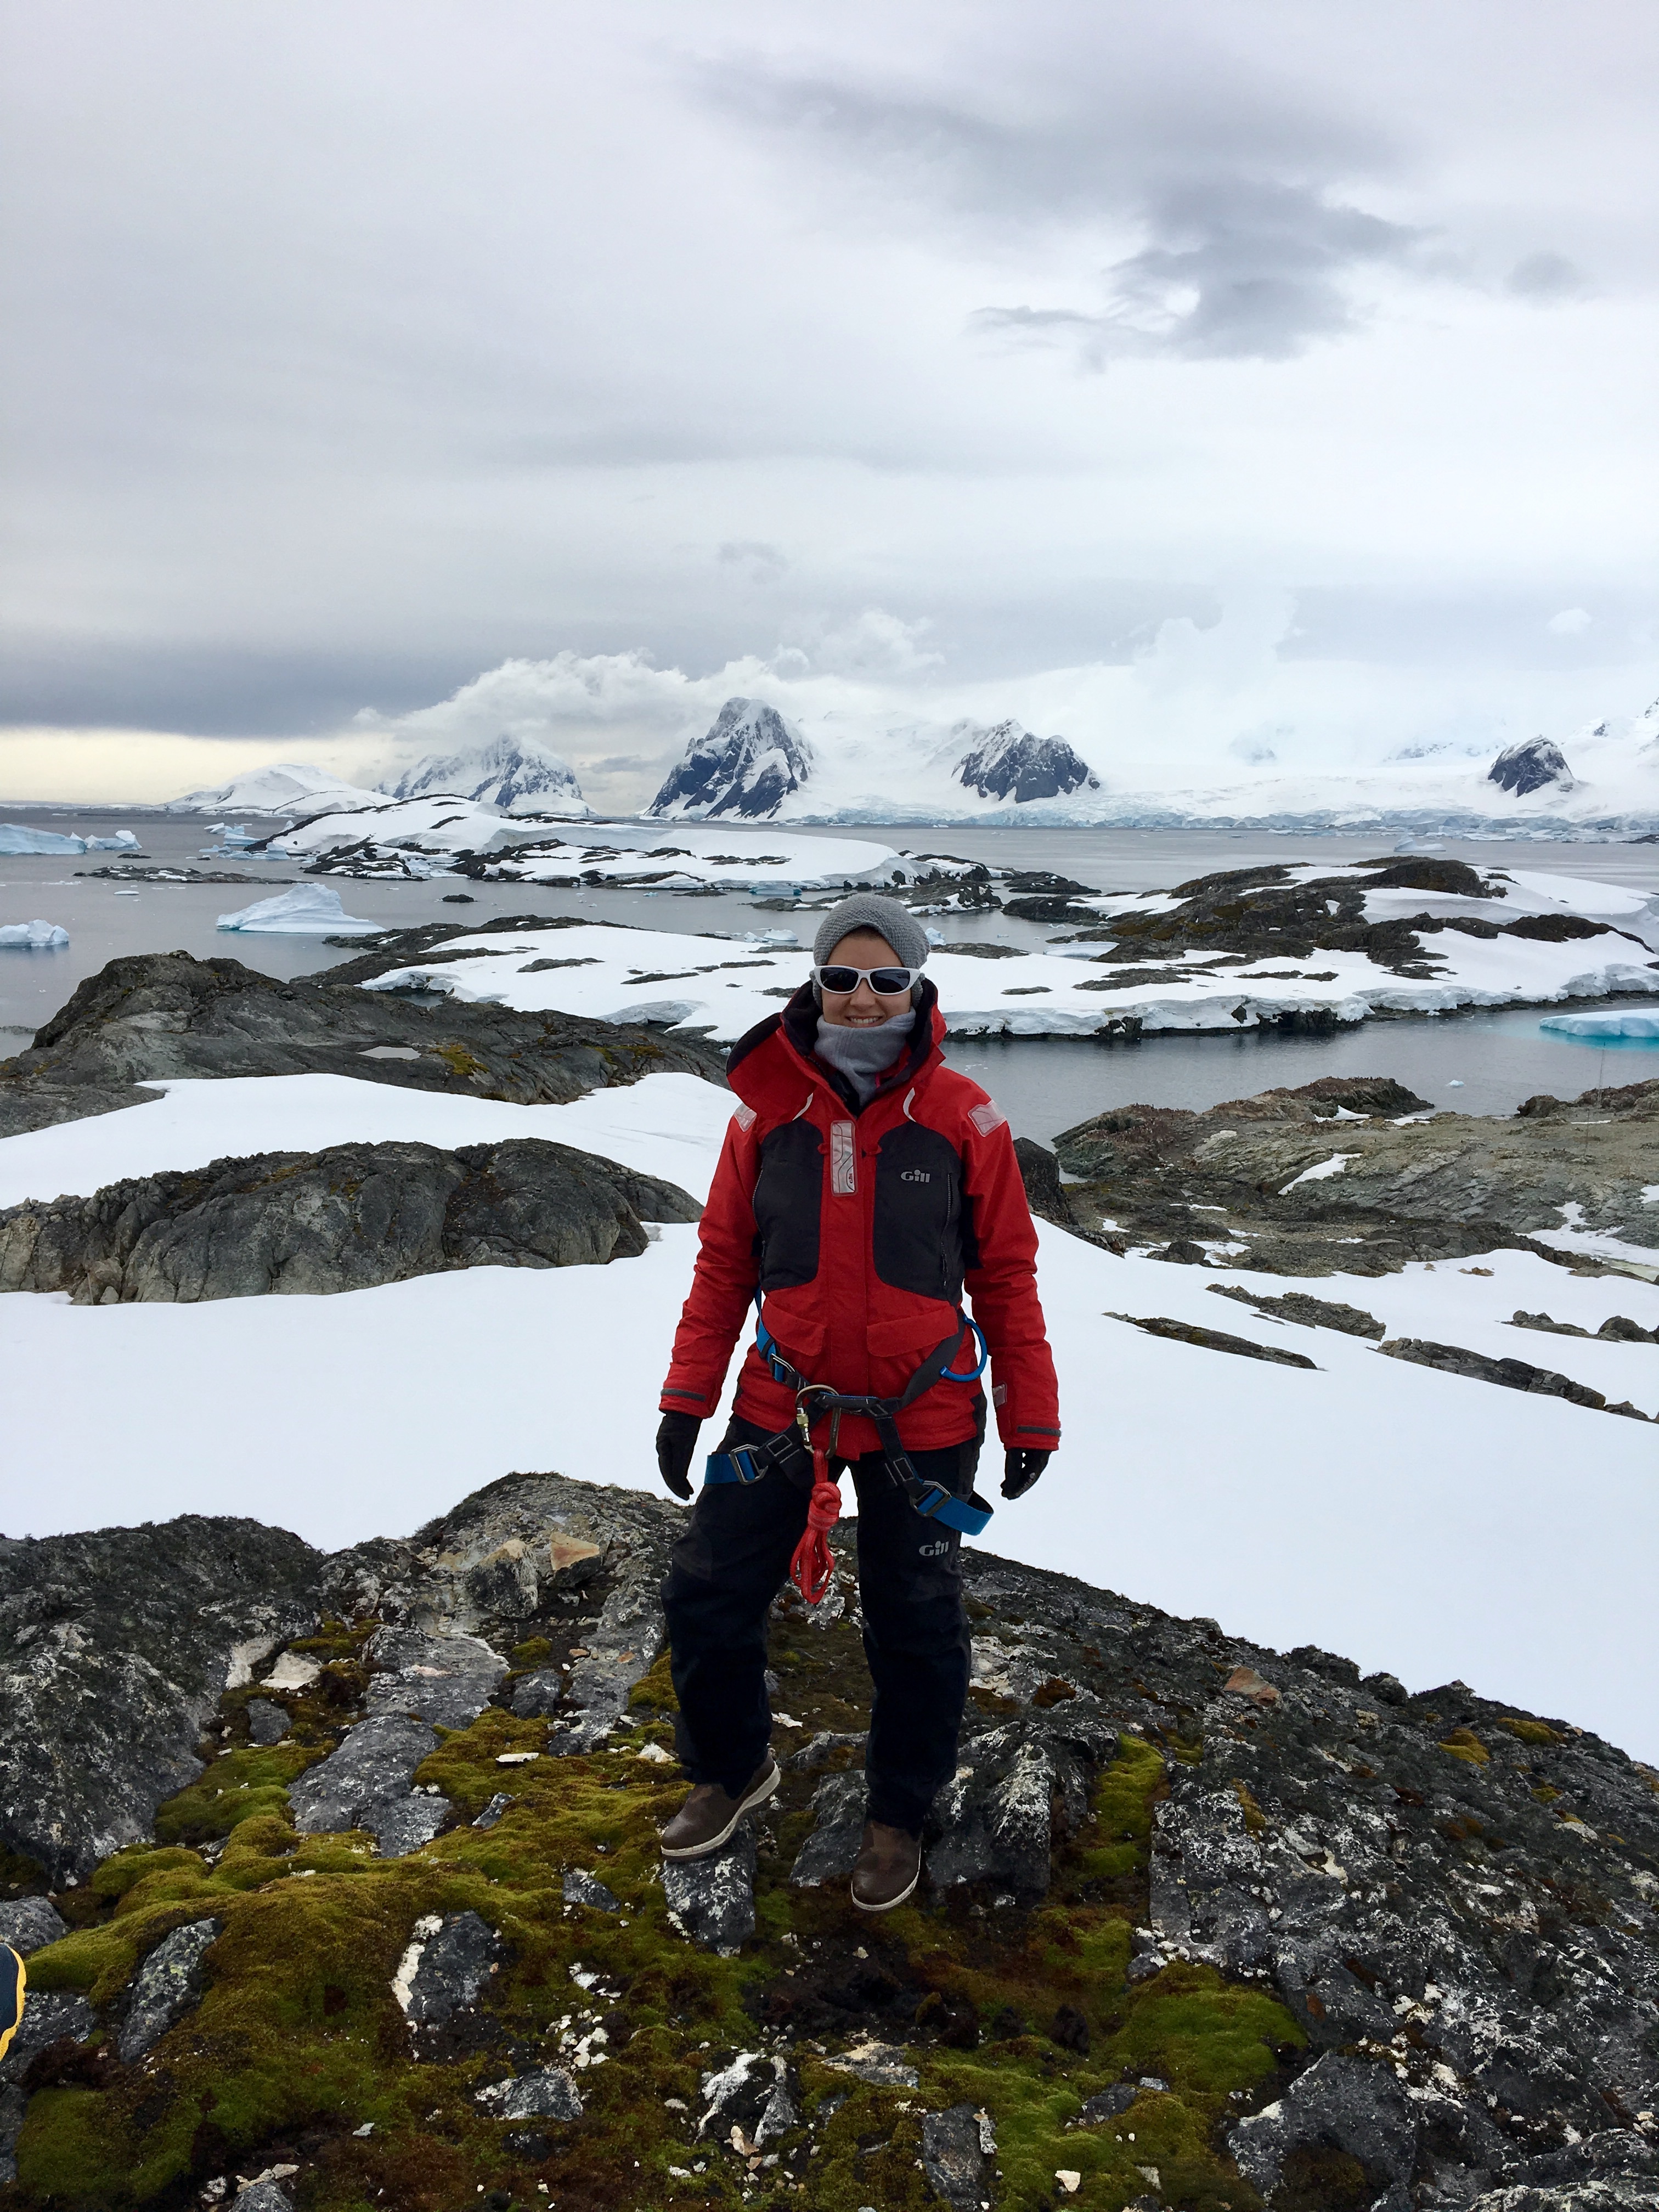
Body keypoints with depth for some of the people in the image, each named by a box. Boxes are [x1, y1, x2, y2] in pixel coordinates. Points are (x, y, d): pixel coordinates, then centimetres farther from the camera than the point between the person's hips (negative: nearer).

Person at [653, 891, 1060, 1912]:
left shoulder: (962, 1117, -8)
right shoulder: (770, 1106, -3)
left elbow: (1007, 1274, -2)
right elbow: (724, 1262, 4)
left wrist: (1031, 1420, -1)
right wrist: (688, 1399, 3)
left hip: (921, 1420, -2)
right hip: (783, 1403, 2)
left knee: (916, 1625, 11)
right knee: (707, 1595, 6)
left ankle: (900, 1815, 35)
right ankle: (734, 1768, 35)